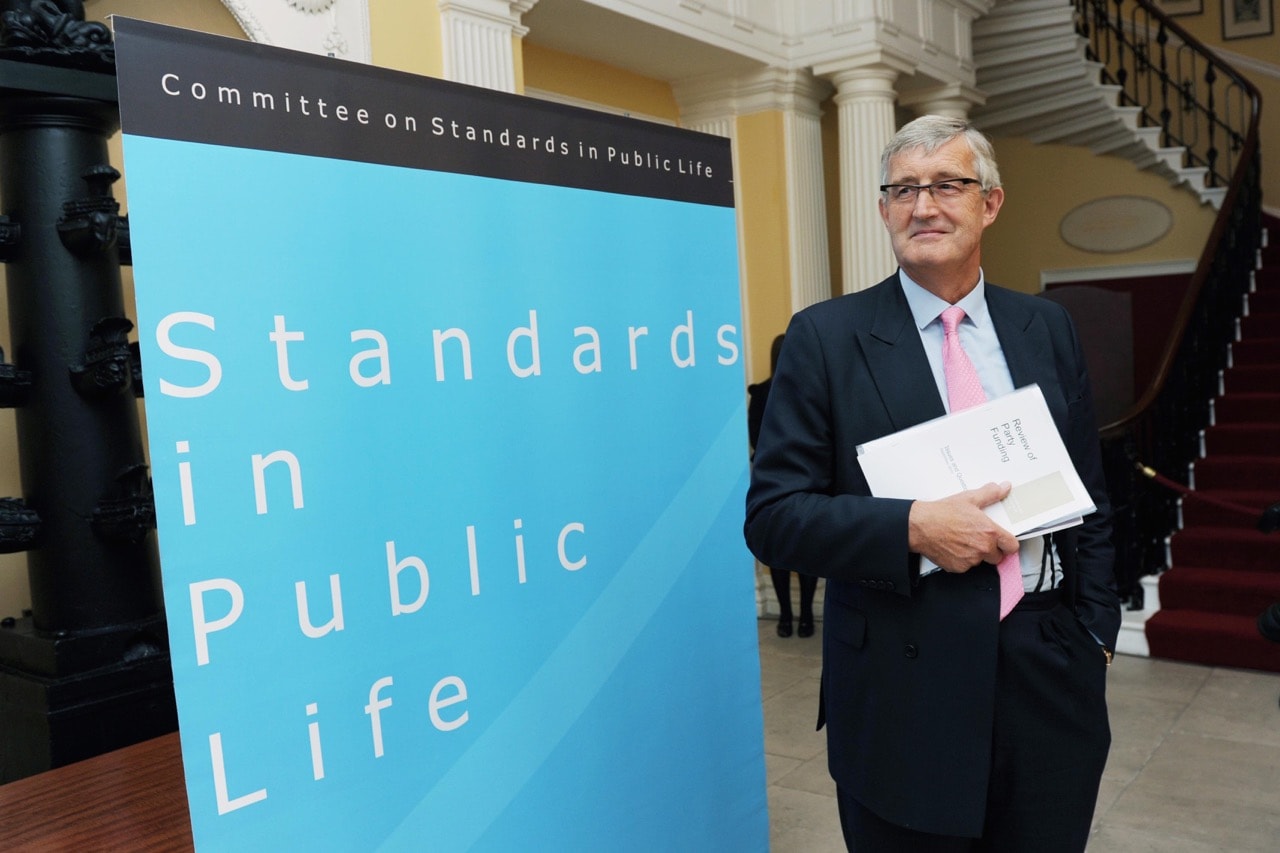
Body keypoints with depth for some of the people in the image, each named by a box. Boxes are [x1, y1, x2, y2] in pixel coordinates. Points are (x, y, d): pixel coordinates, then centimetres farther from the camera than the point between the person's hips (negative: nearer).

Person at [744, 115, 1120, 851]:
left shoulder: (1047, 329, 7)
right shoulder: (827, 337, -6)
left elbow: (1090, 495, 13)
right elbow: (772, 515, -10)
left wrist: (1097, 631, 7)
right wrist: (914, 527, -21)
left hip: (1052, 679, 4)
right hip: (905, 692, -3)